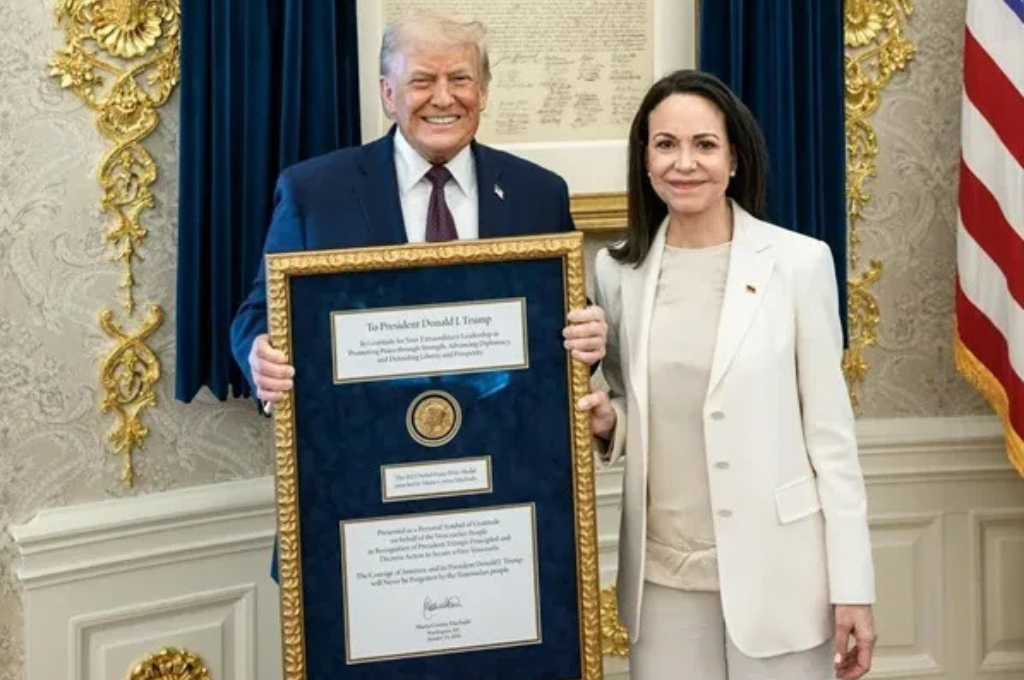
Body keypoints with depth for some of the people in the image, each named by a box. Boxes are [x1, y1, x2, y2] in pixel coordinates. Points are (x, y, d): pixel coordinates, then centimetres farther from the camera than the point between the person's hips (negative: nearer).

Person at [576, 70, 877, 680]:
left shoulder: (798, 262, -6)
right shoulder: (619, 270, 3)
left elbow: (830, 429, -5)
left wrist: (853, 585, -7)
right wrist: (607, 421, -8)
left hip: (775, 570, -3)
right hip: (663, 572, 3)